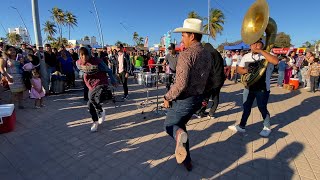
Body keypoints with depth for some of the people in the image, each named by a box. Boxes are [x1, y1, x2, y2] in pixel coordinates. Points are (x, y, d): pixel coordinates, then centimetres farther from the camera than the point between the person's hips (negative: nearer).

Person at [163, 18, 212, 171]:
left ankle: (180, 135, -21)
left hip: (183, 100, -8)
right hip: (198, 99, 8)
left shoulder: (186, 54, -19)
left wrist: (167, 97, -11)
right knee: (180, 124, 25)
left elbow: (181, 84, -25)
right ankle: (186, 161, 33)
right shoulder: (207, 55, 6)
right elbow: (206, 79, 12)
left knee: (169, 125, 14)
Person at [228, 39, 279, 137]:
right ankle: (241, 126, 24)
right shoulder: (246, 57, 5)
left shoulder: (266, 55, -8)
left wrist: (261, 51, -26)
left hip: (262, 88, -4)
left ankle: (267, 128, 29)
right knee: (246, 107, 11)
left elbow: (276, 61, -28)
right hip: (249, 87, 4)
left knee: (262, 108, 6)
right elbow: (239, 69, 8)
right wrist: (245, 70, -15)